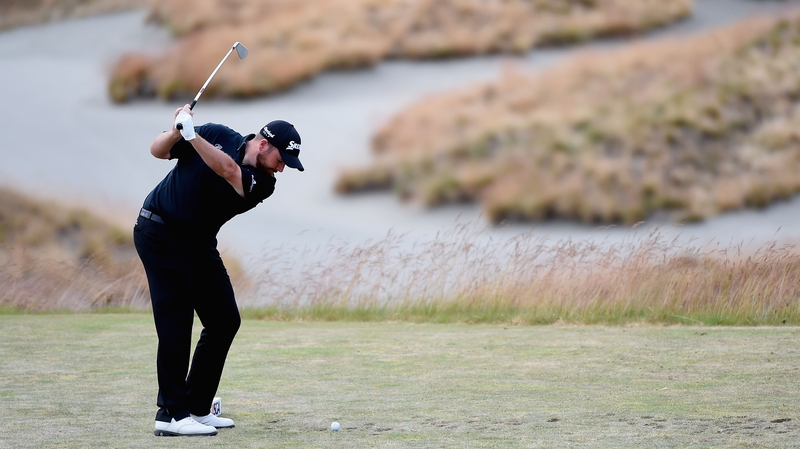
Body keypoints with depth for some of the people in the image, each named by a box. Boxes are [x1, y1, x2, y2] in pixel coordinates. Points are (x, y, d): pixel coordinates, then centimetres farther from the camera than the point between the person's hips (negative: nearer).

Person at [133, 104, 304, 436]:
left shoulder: (263, 184, -7)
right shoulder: (216, 134, -9)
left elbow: (228, 170, -29)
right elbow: (158, 151, -2)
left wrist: (193, 135, -40)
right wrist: (177, 131, -23)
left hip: (199, 243, 6)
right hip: (160, 231, -6)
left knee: (225, 321, 3)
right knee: (176, 322, -13)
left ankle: (196, 408, 11)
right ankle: (171, 414, -14)